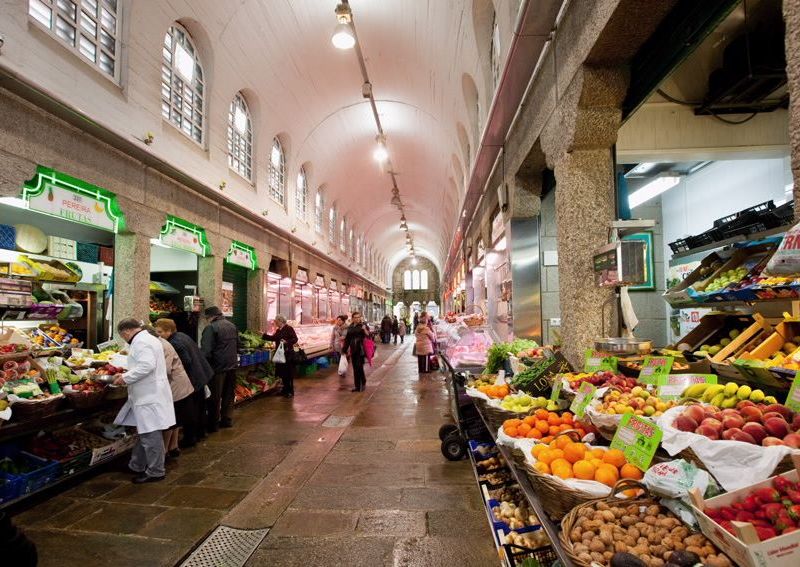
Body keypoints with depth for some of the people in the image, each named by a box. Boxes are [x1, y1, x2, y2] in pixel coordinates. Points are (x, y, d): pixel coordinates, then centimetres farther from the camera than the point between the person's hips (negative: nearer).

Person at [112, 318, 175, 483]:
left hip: (150, 397, -11)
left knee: (150, 435, -2)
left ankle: (155, 472, 7)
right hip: (148, 396, 11)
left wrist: (125, 378, -17)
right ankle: (137, 466, 33)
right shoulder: (148, 339, 18)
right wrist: (126, 375, 19)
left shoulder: (140, 342, -15)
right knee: (144, 433, 20)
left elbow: (147, 365, -27)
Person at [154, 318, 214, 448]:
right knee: (199, 406, 22)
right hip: (201, 375, 10)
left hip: (192, 380, -10)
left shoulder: (174, 343, -24)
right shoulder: (182, 335, 5)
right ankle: (200, 432, 37)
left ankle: (189, 439, 15)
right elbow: (196, 350, 15)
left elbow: (186, 362, -27)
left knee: (189, 412, 4)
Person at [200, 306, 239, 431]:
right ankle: (227, 420, 26)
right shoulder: (232, 326, 9)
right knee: (228, 395, 17)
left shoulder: (211, 327, -14)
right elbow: (237, 346, 17)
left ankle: (213, 424, 14)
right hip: (232, 365, 7)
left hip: (218, 366, -7)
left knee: (214, 397, 5)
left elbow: (206, 351, -20)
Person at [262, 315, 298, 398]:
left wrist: (286, 342, -29)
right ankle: (286, 389, 25)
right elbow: (274, 338, 24)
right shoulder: (278, 330, 12)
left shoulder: (289, 328, -12)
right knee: (281, 372, 11)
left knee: (288, 373, -2)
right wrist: (264, 336, 22)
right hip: (280, 354, 8)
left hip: (288, 354, -8)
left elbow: (295, 339, -17)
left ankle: (290, 391, 6)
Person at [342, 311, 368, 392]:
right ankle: (357, 386, 17)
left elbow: (367, 336, -16)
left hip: (360, 350, -5)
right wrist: (344, 349, 16)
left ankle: (363, 383, 14)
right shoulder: (350, 327, 8)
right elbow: (347, 339, 15)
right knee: (355, 369, 9)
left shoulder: (362, 326, -6)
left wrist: (365, 330, -35)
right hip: (353, 350, 5)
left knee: (359, 367, -8)